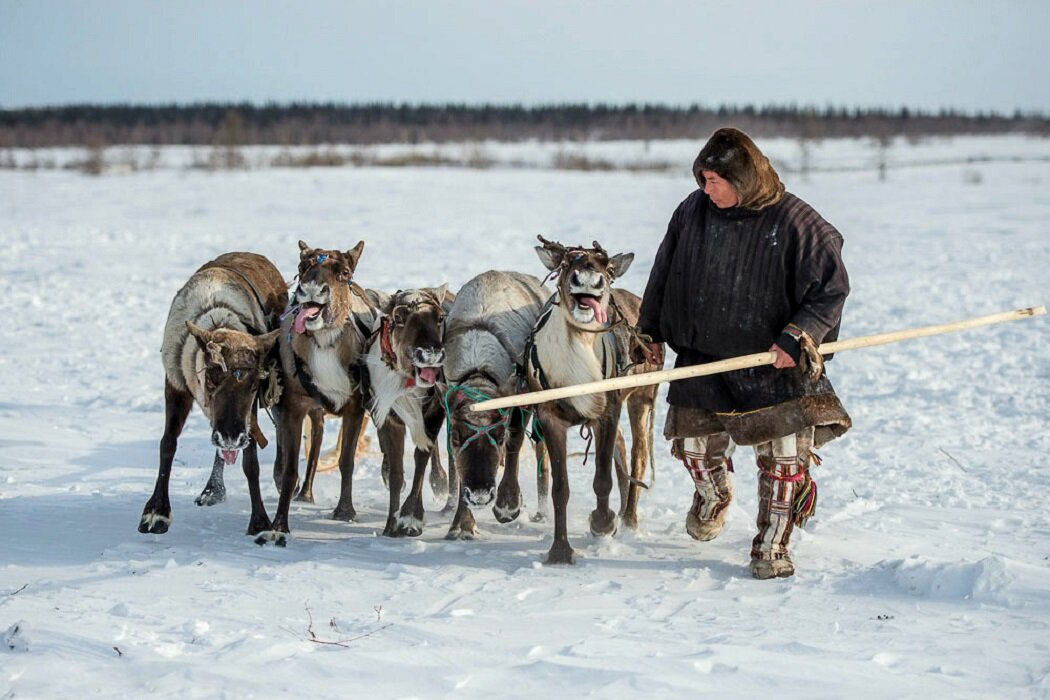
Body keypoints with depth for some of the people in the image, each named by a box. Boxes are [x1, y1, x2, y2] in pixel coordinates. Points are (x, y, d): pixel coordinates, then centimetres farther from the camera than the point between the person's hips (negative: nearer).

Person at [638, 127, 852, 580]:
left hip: (773, 361, -3)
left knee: (782, 455, -5)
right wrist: (651, 331, 15)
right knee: (695, 444, 7)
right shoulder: (694, 212, 0)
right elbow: (665, 272, 13)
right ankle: (713, 495, 42)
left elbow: (831, 288, -8)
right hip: (702, 356, 3)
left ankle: (771, 547, 10)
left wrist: (798, 337, -19)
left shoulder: (793, 222, -13)